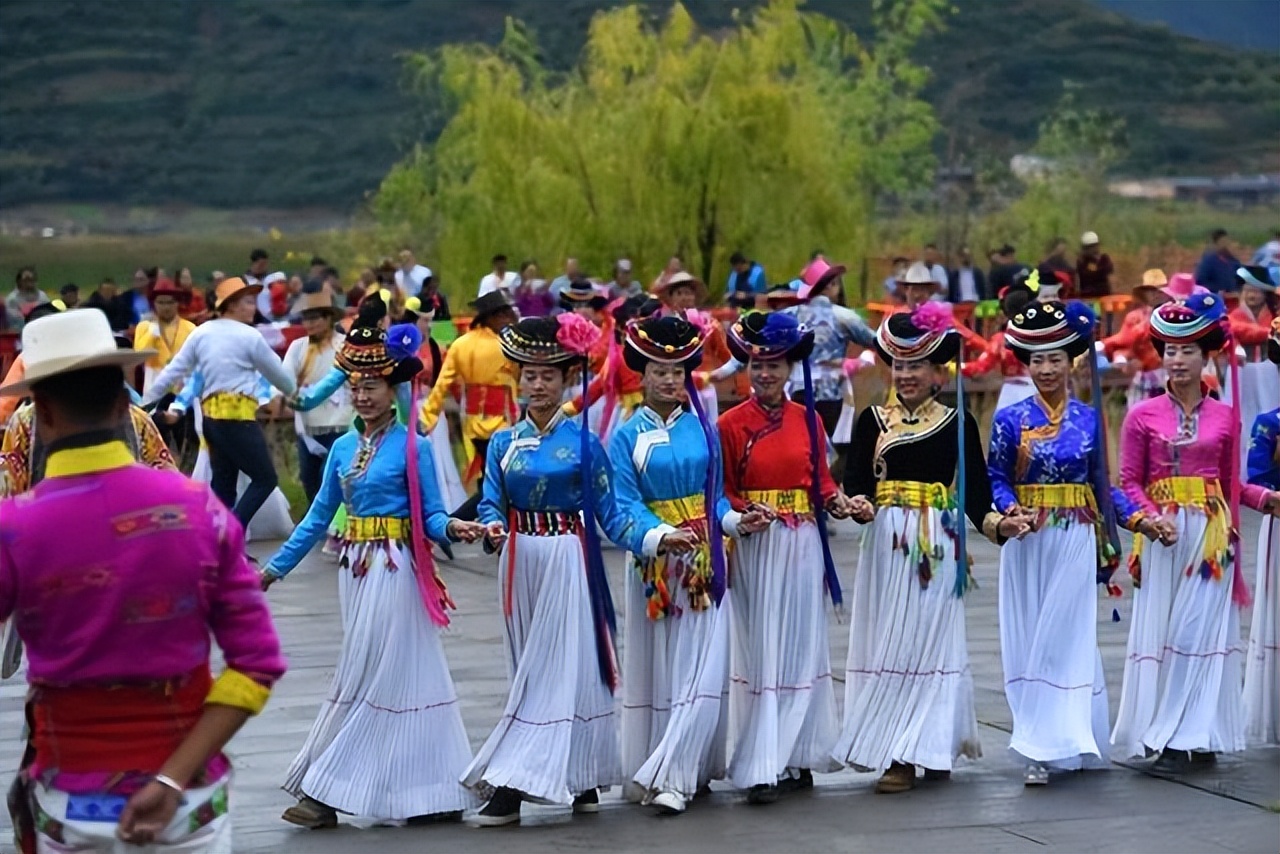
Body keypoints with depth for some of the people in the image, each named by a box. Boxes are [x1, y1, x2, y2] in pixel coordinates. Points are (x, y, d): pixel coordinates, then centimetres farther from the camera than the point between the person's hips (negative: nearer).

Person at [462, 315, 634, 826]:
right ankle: (581, 780, 16)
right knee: (532, 671, 6)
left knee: (561, 671, -7)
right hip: (521, 561, 4)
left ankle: (512, 786, -9)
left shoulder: (583, 442, -2)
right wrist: (493, 527, -20)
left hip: (569, 560, -4)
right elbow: (493, 504, 3)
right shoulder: (503, 443, 8)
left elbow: (609, 512, 0)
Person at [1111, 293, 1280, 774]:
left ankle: (1188, 740, 2)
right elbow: (1129, 482, 1)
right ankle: (1169, 733, 5)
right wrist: (1153, 518, -14)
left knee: (1202, 633, -3)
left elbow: (1231, 484, 13)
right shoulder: (1142, 416, 3)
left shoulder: (1224, 418, 7)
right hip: (1163, 536, -1)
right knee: (1160, 633, -2)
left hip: (1211, 535, 1)